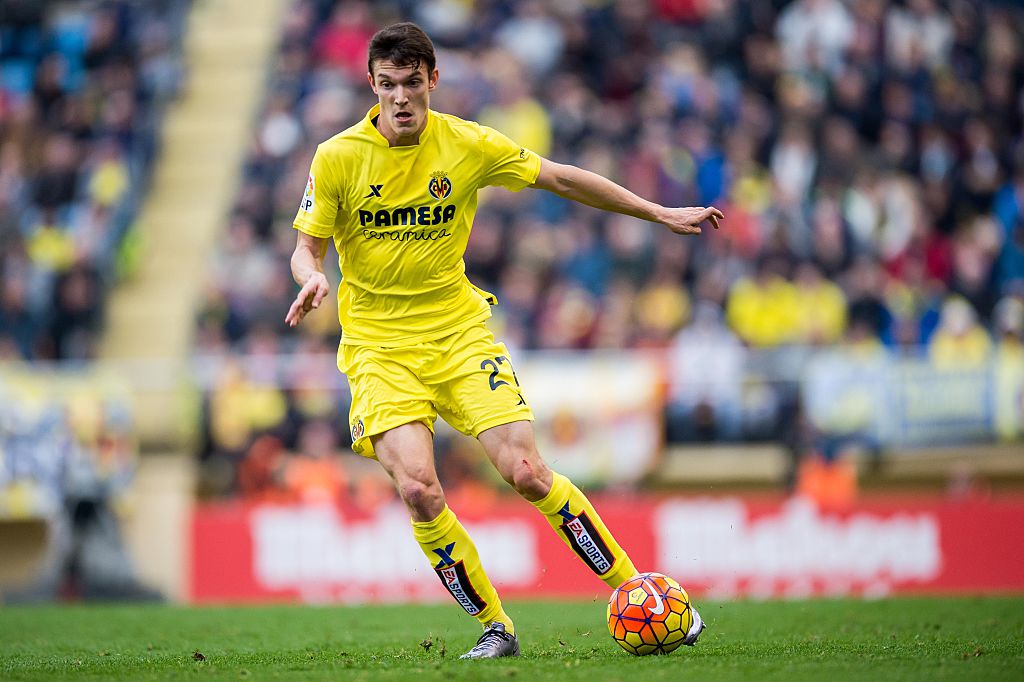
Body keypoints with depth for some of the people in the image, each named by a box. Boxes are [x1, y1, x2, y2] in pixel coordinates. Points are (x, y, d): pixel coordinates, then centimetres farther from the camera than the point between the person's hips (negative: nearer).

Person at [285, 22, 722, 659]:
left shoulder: (468, 145, -5)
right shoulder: (338, 158, -8)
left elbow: (563, 179, 7)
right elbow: (307, 247, 1)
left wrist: (659, 212, 9)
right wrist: (313, 277, -24)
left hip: (458, 328, 1)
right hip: (380, 344, -1)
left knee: (528, 475, -12)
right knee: (419, 491, -21)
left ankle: (635, 589, 3)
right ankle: (495, 627, -3)